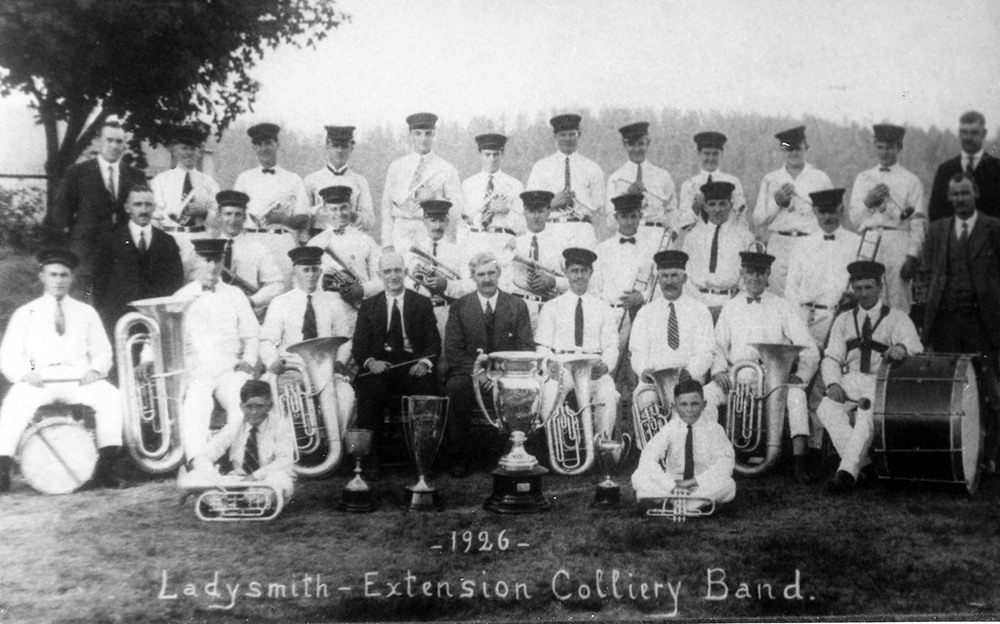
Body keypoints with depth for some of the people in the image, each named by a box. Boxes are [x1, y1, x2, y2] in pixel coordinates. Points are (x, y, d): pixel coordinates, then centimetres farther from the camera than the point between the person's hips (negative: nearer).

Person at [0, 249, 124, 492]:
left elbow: (102, 351, 15)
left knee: (111, 396, -28)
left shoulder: (86, 312, 20)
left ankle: (105, 467, -27)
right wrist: (25, 373, -14)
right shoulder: (25, 313, 16)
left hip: (79, 378, 1)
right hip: (38, 379, -1)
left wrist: (95, 369, -9)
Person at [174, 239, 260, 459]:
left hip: (231, 367, 1)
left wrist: (247, 361, 0)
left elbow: (252, 335, 17)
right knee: (195, 404, -33)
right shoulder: (182, 297, 16)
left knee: (243, 402, -31)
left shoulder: (234, 295, 20)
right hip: (195, 369, -1)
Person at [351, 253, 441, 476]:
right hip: (379, 368, 0)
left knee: (427, 385, -33)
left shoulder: (422, 303, 14)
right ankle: (371, 459, -23)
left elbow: (434, 342, 7)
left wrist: (425, 363, -15)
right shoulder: (368, 306, 16)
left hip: (414, 368, 0)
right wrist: (370, 362, -15)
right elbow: (358, 346, 8)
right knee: (370, 388, -33)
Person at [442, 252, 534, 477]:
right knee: (455, 388, -33)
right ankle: (458, 457, -20)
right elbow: (452, 351, 2)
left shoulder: (518, 306, 10)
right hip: (468, 372, 0)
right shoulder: (459, 307, 9)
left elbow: (526, 349, 4)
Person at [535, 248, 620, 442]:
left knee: (608, 391, -32)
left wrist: (605, 366, -13)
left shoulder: (603, 309, 17)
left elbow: (611, 347, 10)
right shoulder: (551, 308, 14)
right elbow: (542, 347, 7)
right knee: (550, 390, -34)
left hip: (594, 369, 1)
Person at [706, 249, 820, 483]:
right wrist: (719, 370, -7)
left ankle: (800, 461, -32)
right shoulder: (730, 308, 16)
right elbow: (718, 345, 14)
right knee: (707, 394, -26)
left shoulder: (782, 307, 8)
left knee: (796, 394, -33)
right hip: (736, 375, 2)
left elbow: (810, 349, 4)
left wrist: (800, 375, -14)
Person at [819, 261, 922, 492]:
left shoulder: (897, 318, 9)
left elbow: (915, 345, -9)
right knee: (827, 409, -30)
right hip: (848, 383, 3)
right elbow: (831, 357, 11)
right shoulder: (843, 321, 19)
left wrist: (902, 348, -36)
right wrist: (833, 383, -11)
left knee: (867, 414, -36)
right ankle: (865, 464, -32)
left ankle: (847, 470, -40)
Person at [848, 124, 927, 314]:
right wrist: (867, 202, -9)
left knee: (898, 305, -7)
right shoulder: (863, 178, 17)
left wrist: (912, 256, -8)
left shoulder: (910, 180, 8)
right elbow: (854, 219, 11)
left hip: (898, 241, -2)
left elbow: (918, 221, 2)